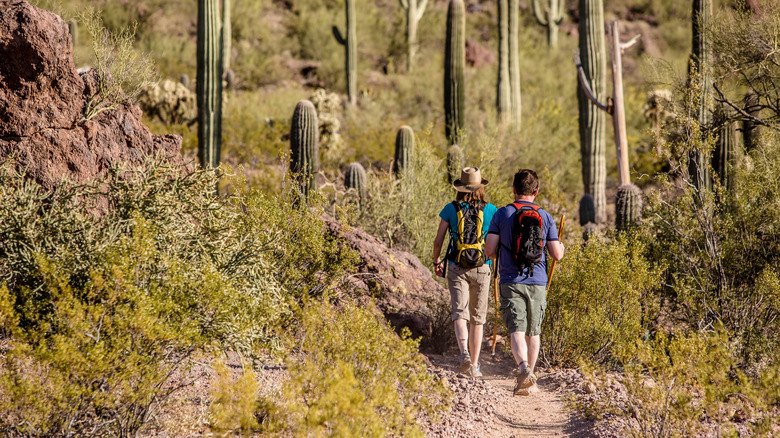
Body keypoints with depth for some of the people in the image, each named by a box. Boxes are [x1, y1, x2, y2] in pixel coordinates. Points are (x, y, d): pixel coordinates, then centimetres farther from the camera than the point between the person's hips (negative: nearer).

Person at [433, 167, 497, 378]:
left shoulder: (451, 209, -1)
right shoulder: (490, 210, -1)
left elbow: (438, 241, 2)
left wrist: (436, 262, 18)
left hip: (457, 268, -1)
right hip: (481, 269, 1)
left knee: (460, 314, -4)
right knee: (477, 319, 11)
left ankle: (464, 353, -29)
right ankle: (474, 365, 14)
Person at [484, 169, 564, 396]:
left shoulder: (502, 214, -2)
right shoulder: (545, 217, 2)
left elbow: (490, 250, -4)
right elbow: (557, 254, 2)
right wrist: (561, 247, 25)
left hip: (511, 282, -2)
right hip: (537, 282, 2)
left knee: (516, 331, -8)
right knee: (533, 332, 15)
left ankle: (524, 368, -31)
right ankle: (528, 377, 21)